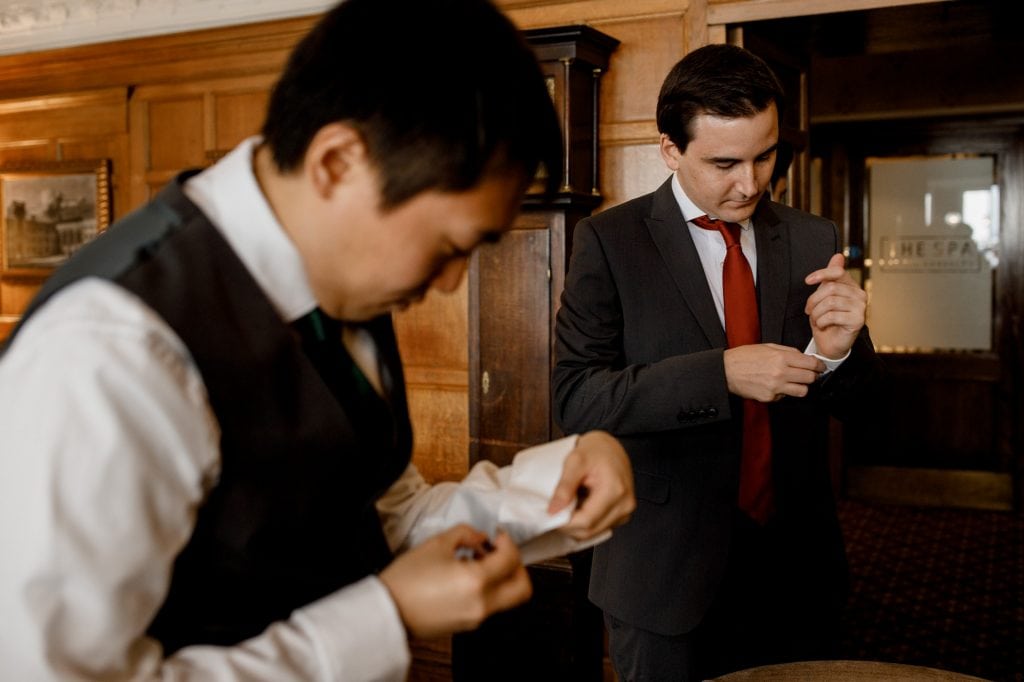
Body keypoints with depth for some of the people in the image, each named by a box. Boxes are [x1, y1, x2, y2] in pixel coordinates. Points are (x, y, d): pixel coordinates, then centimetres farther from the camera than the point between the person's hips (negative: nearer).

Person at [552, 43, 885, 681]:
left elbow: (855, 400, 4)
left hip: (796, 564, 4)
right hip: (668, 576, -3)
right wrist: (721, 373, -25)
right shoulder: (609, 239, -8)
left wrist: (836, 352, -19)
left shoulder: (814, 240, 2)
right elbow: (577, 396, -15)